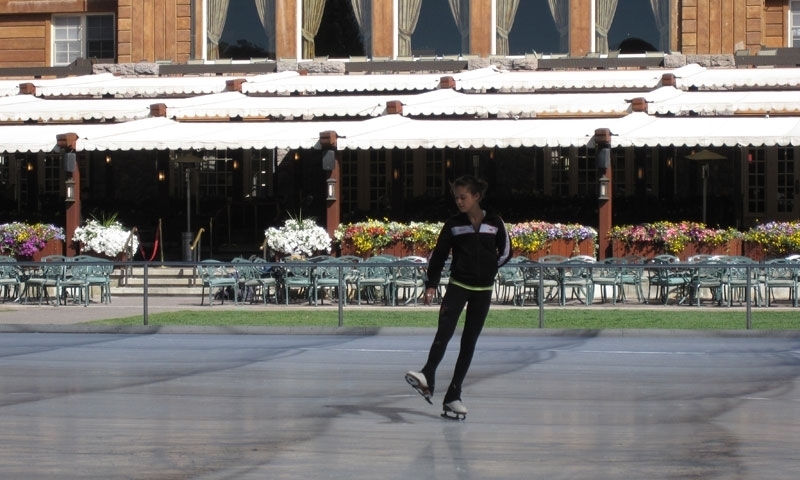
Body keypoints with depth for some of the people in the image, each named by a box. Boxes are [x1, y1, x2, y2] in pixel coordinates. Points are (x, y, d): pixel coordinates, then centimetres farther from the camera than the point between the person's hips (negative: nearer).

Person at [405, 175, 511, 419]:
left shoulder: (494, 222, -2)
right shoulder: (453, 224, -1)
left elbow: (506, 251, 10)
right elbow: (439, 254, -1)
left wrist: (489, 268, 4)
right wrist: (431, 284, -8)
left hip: (483, 289, 1)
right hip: (458, 284, -1)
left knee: (469, 342, 2)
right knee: (445, 330, -23)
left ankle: (453, 396, 4)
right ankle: (427, 377, -37)